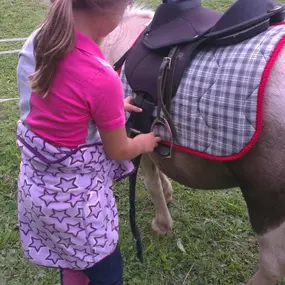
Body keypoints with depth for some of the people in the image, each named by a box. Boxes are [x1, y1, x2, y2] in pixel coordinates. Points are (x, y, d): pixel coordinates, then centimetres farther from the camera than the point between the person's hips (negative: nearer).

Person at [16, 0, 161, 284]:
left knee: (74, 262, 32)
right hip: (74, 193, -7)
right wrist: (144, 142, 7)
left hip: (36, 180, 7)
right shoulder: (102, 78, -30)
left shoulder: (39, 38, -9)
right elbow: (118, 151, -14)